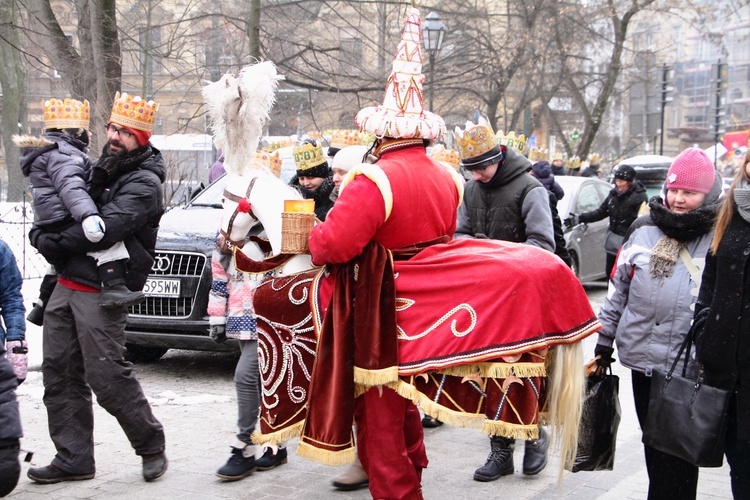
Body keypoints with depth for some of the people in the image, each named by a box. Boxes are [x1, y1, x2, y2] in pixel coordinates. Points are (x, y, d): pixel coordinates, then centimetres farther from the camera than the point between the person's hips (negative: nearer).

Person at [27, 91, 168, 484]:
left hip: (101, 292, -9)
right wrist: (46, 238, 9)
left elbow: (105, 229, -22)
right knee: (59, 371, 6)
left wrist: (50, 242, -15)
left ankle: (151, 446, 10)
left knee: (107, 376, -8)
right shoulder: (102, 171, 18)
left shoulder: (144, 184, -10)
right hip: (66, 285, 9)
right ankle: (73, 458, 14)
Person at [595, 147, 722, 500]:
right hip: (643, 362, 4)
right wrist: (604, 342, 13)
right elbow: (618, 291, 13)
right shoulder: (644, 232, 7)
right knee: (654, 447, 15)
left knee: (678, 458, 0)